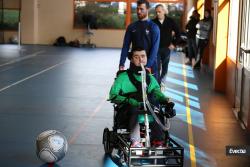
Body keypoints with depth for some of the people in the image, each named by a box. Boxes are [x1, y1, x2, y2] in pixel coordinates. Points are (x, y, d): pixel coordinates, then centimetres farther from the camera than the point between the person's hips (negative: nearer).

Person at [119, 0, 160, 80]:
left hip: (150, 64, -3)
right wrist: (121, 64, -6)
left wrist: (148, 65, -22)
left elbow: (155, 48, -12)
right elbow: (126, 46, 4)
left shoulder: (153, 27, -4)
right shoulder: (131, 27, 6)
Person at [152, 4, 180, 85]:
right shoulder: (153, 22, -5)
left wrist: (173, 43, 2)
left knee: (165, 67, 12)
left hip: (166, 48, 2)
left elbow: (178, 33, 7)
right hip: (156, 48, -2)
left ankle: (162, 81, 28)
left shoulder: (170, 21, -2)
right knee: (157, 67, -5)